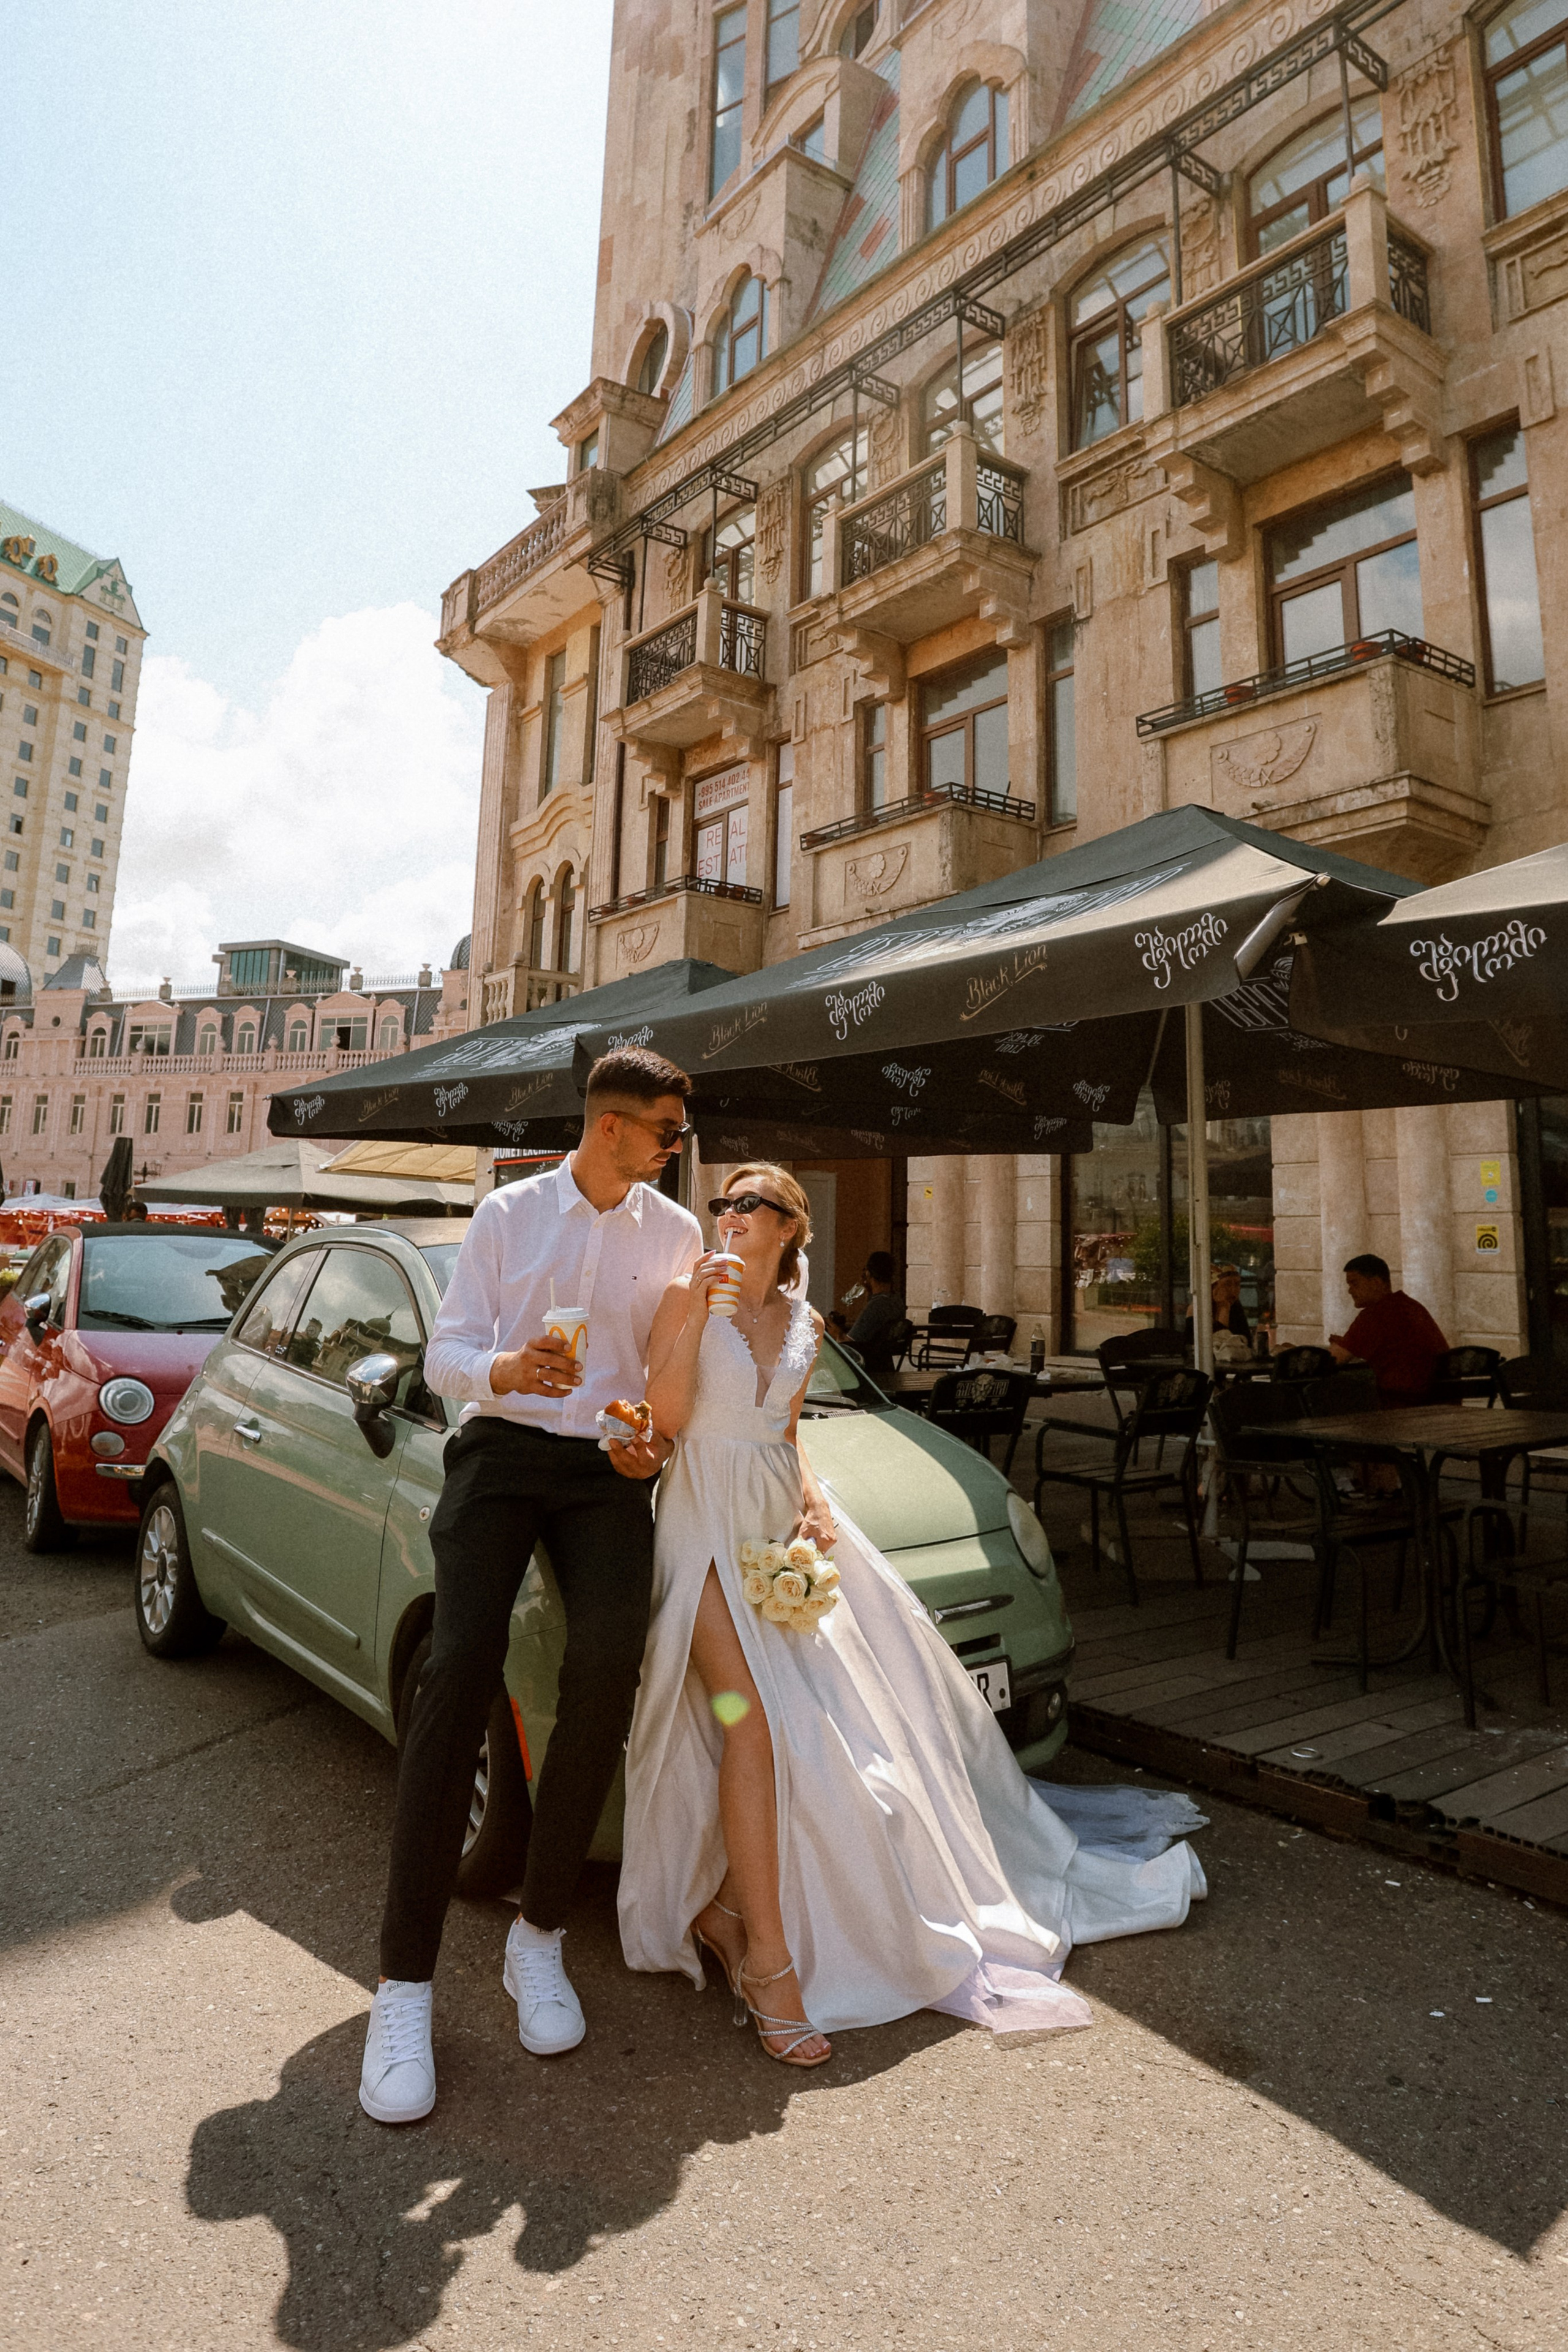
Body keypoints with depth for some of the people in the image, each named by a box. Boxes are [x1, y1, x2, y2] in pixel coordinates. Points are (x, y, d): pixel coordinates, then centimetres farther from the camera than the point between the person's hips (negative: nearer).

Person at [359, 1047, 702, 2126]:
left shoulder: (676, 1234, 11)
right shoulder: (508, 1214, 7)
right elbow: (445, 1352, 5)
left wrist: (661, 1437, -5)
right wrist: (502, 1369, -18)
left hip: (609, 1470, 1)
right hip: (501, 1449, -1)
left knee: (609, 1667, -21)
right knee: (462, 1670, -17)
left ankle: (540, 1937, -2)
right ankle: (406, 1984, -7)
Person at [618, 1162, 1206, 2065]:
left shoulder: (804, 1323, 12)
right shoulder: (690, 1296, -3)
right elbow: (666, 1418, -11)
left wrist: (814, 1501, 2)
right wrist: (696, 1315, -19)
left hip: (781, 1525, 6)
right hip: (708, 1523, -6)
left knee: (818, 1728, 1)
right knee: (751, 1722, -17)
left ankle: (727, 1908, 19)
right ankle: (768, 1962, -8)